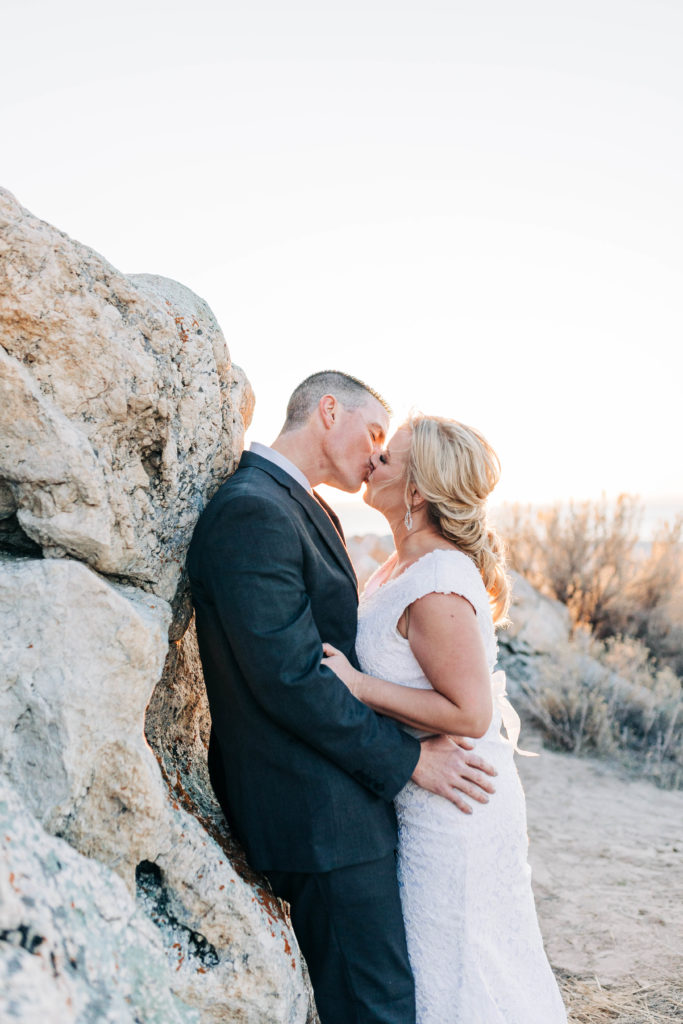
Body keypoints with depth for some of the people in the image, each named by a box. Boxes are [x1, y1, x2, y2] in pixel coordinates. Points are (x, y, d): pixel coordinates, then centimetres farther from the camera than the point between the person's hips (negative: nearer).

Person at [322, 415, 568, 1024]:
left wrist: (359, 686, -26)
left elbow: (470, 715, -26)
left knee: (452, 972, 10)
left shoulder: (437, 587, -26)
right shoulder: (404, 566, 4)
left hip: (452, 807, -10)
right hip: (432, 802, 10)